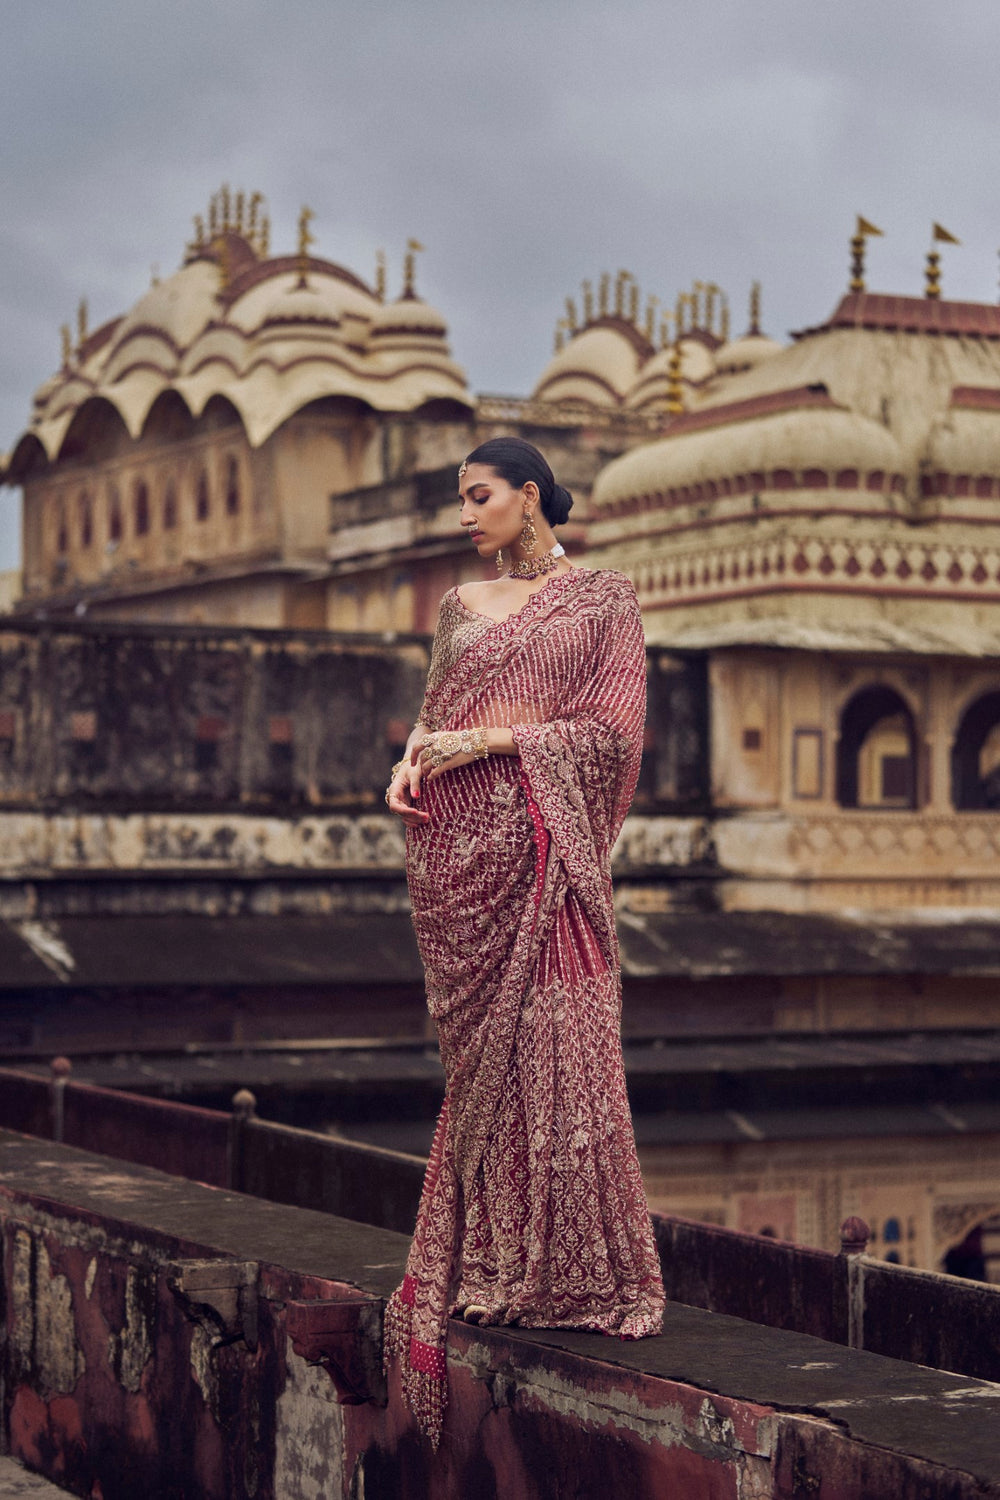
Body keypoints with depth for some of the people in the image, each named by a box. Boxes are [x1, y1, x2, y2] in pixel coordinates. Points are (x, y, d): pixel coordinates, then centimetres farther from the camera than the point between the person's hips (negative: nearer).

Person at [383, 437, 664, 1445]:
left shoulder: (603, 600, 4)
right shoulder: (462, 605, 18)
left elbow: (612, 729, -5)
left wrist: (490, 741, -12)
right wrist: (409, 763, -3)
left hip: (543, 841, -4)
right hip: (457, 842, 4)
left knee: (553, 1047, -8)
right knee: (481, 1051, 3)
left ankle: (569, 1274, -1)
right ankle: (489, 1266, 9)